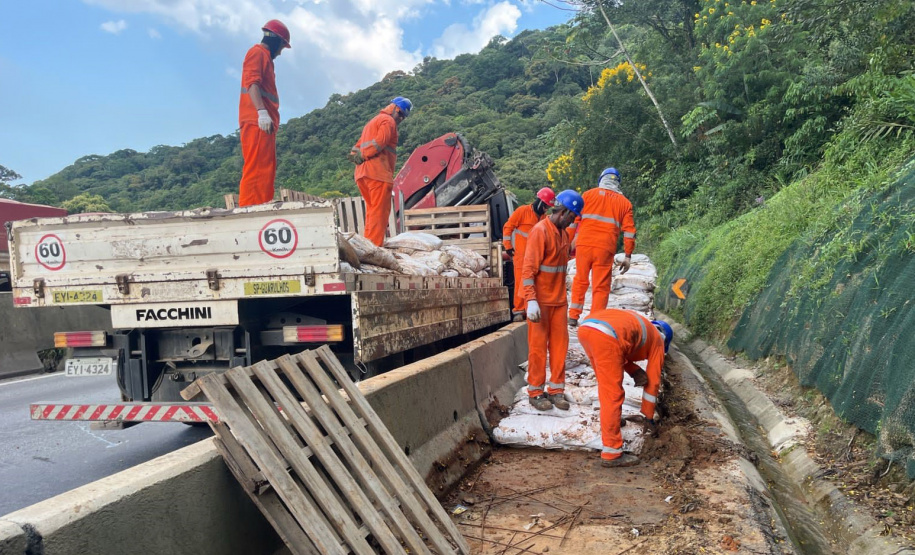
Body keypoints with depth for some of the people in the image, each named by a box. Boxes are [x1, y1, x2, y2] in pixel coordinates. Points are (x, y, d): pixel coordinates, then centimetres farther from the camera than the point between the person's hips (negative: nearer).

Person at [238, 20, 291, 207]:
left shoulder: (265, 57, 29)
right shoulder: (258, 52, 1)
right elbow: (252, 82, -14)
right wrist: (262, 112, -25)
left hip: (264, 124, 10)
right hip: (257, 121, -10)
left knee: (265, 171, 6)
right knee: (256, 169, -16)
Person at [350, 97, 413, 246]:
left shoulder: (372, 121, 32)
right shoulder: (388, 121, 0)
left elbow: (360, 144, 24)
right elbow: (380, 141, -16)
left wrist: (355, 154, 8)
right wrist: (362, 156, -12)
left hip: (362, 173, 9)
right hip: (378, 172, -9)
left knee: (372, 209, 14)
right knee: (379, 211, -10)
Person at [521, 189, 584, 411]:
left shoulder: (563, 232, 11)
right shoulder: (540, 231, -15)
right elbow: (528, 269, -19)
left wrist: (563, 296, 16)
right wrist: (531, 301, -25)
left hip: (559, 301, 7)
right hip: (540, 302, -7)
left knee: (560, 344, 9)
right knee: (538, 347, 2)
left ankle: (556, 389, 18)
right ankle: (535, 392, 12)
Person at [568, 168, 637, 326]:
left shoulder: (588, 194, 10)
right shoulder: (625, 202, 12)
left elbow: (574, 219, 5)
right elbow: (629, 231, 7)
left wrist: (570, 242, 9)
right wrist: (628, 256, 9)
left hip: (584, 244, 1)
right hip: (605, 248, -1)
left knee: (580, 280, 17)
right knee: (601, 287, 5)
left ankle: (573, 316, 17)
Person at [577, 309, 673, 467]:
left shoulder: (637, 323, 41)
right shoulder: (657, 339, 26)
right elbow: (653, 380, 29)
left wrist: (635, 371, 21)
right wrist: (648, 415, 38)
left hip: (585, 327, 7)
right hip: (605, 337, -7)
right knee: (612, 395, 0)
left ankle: (611, 419, 47)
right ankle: (612, 453, 2)